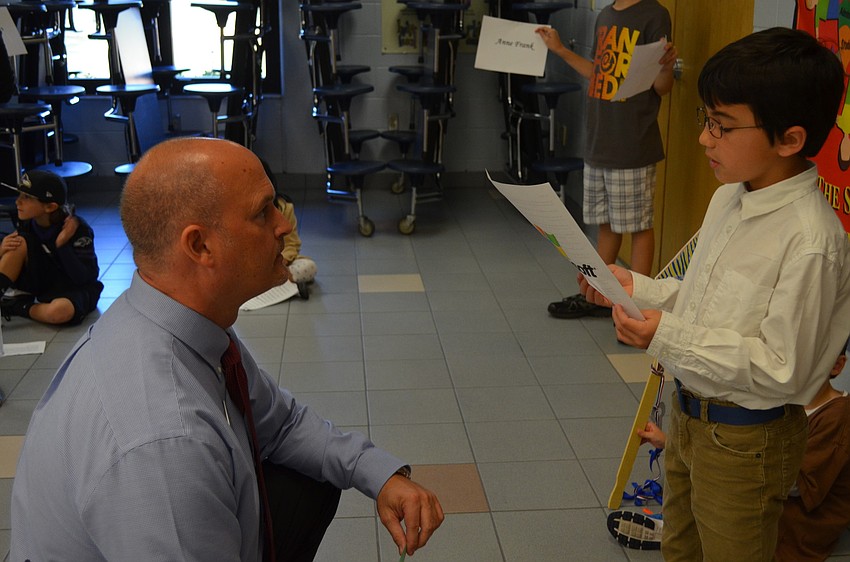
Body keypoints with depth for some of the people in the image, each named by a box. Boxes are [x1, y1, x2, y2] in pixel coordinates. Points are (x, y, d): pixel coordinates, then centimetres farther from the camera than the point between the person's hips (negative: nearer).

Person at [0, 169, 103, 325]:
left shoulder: (77, 228, -21)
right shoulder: (26, 224, -7)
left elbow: (85, 278, -23)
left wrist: (62, 245, -33)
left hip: (74, 290, -4)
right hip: (41, 284, 5)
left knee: (60, 310, -39)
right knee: (19, 243, -18)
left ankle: (17, 308, -12)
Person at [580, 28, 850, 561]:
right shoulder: (731, 198, 0)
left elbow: (782, 369, -26)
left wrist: (671, 337, -30)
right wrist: (638, 288, -3)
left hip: (745, 440, -8)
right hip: (690, 414, 8)